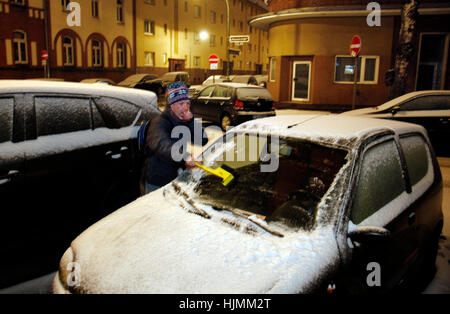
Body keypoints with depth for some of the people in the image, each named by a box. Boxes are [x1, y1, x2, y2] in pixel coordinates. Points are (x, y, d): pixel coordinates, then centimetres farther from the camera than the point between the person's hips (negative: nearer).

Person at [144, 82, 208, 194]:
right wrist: (185, 156, -57)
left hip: (178, 179, 7)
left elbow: (203, 140, -1)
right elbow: (163, 145, -40)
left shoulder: (185, 121, 5)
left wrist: (191, 121, -15)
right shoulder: (159, 123, -19)